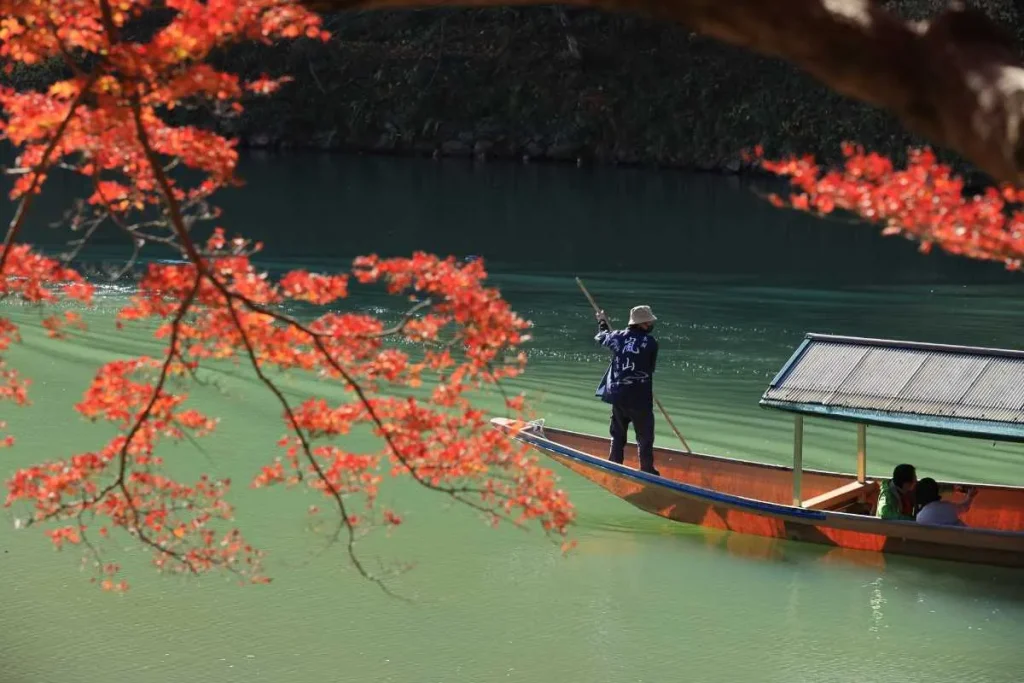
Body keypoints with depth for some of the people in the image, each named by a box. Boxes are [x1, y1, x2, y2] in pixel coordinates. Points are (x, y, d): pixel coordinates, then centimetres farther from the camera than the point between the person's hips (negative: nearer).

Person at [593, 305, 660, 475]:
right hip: (640, 398, -5)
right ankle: (647, 471, 11)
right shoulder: (650, 342, -12)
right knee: (645, 436, 7)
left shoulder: (618, 337, 1)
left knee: (618, 435, 19)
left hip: (617, 395, 5)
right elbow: (651, 368, 0)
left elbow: (601, 337, 22)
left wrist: (602, 322, 42)